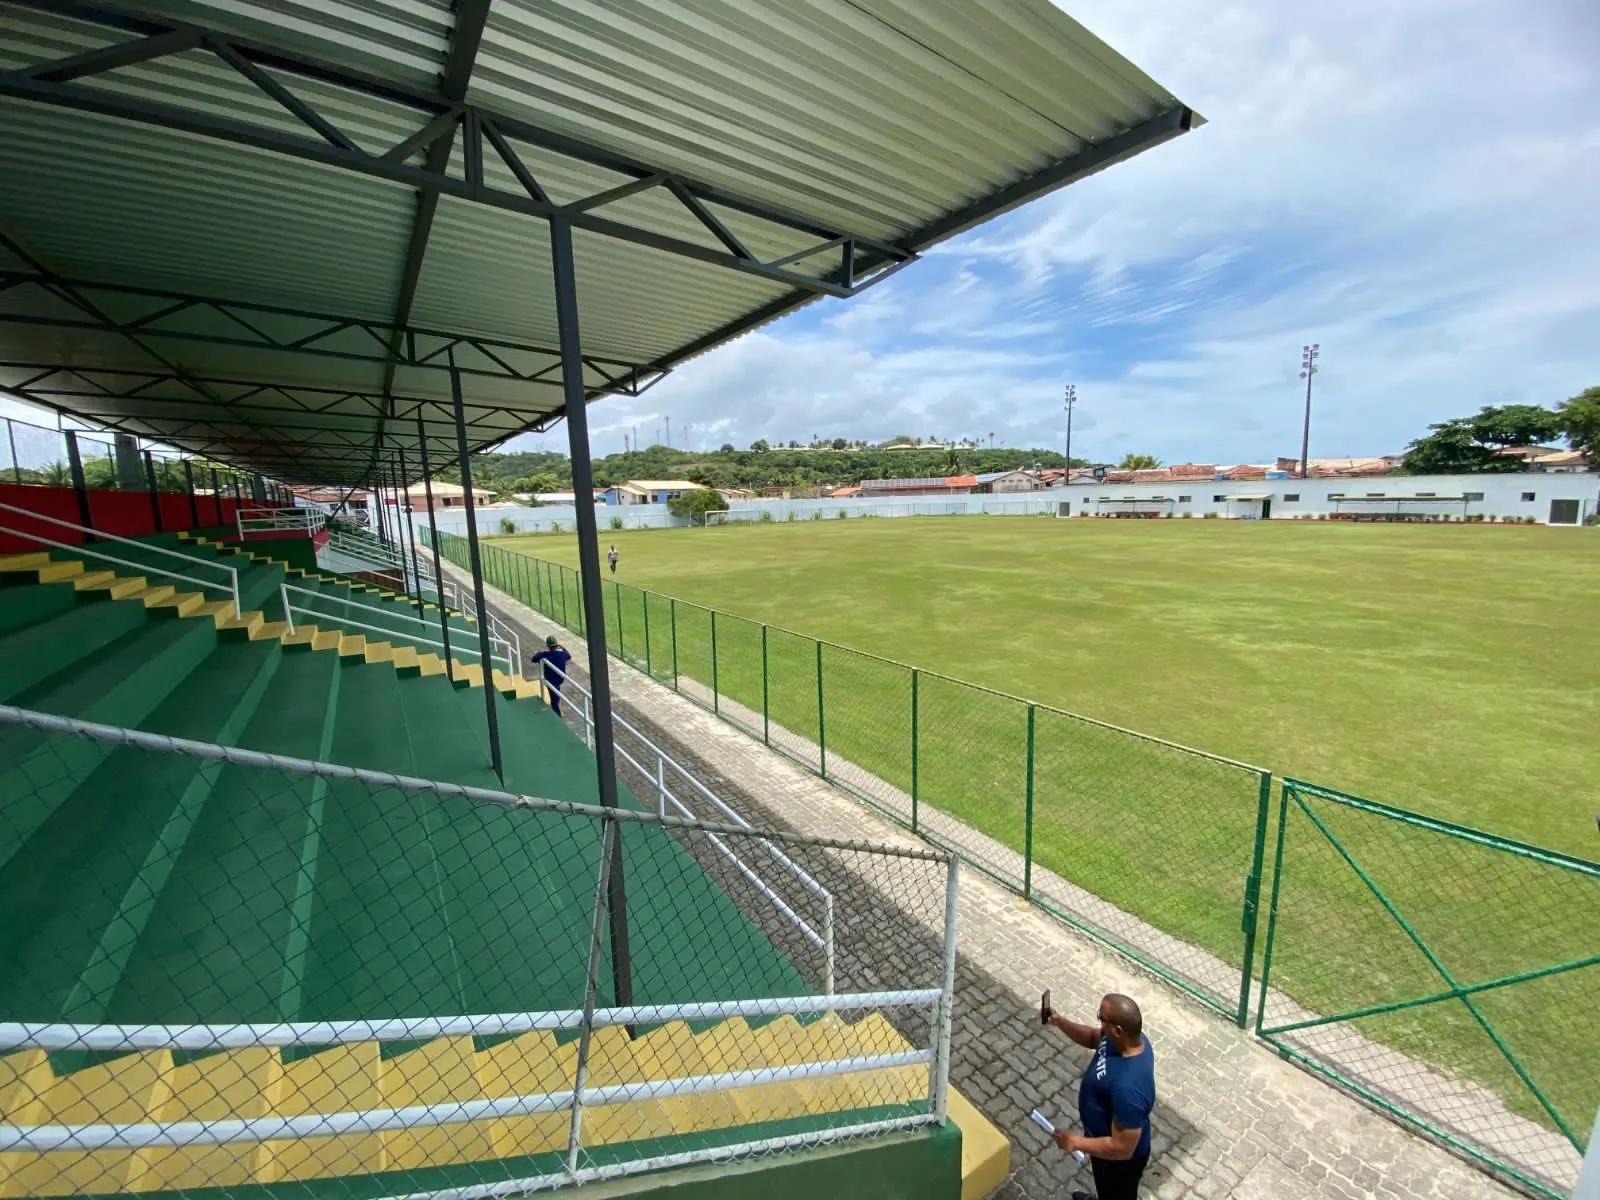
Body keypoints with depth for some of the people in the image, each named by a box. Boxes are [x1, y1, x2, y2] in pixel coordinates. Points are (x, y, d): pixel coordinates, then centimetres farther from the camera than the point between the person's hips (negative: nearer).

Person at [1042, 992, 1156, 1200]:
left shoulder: (1128, 1088, -44)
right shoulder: (1128, 1038, -20)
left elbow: (1122, 1149, -34)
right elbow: (1092, 1037, 0)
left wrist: (1075, 1142, -22)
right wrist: (1060, 1022, -16)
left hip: (1118, 1159, -7)